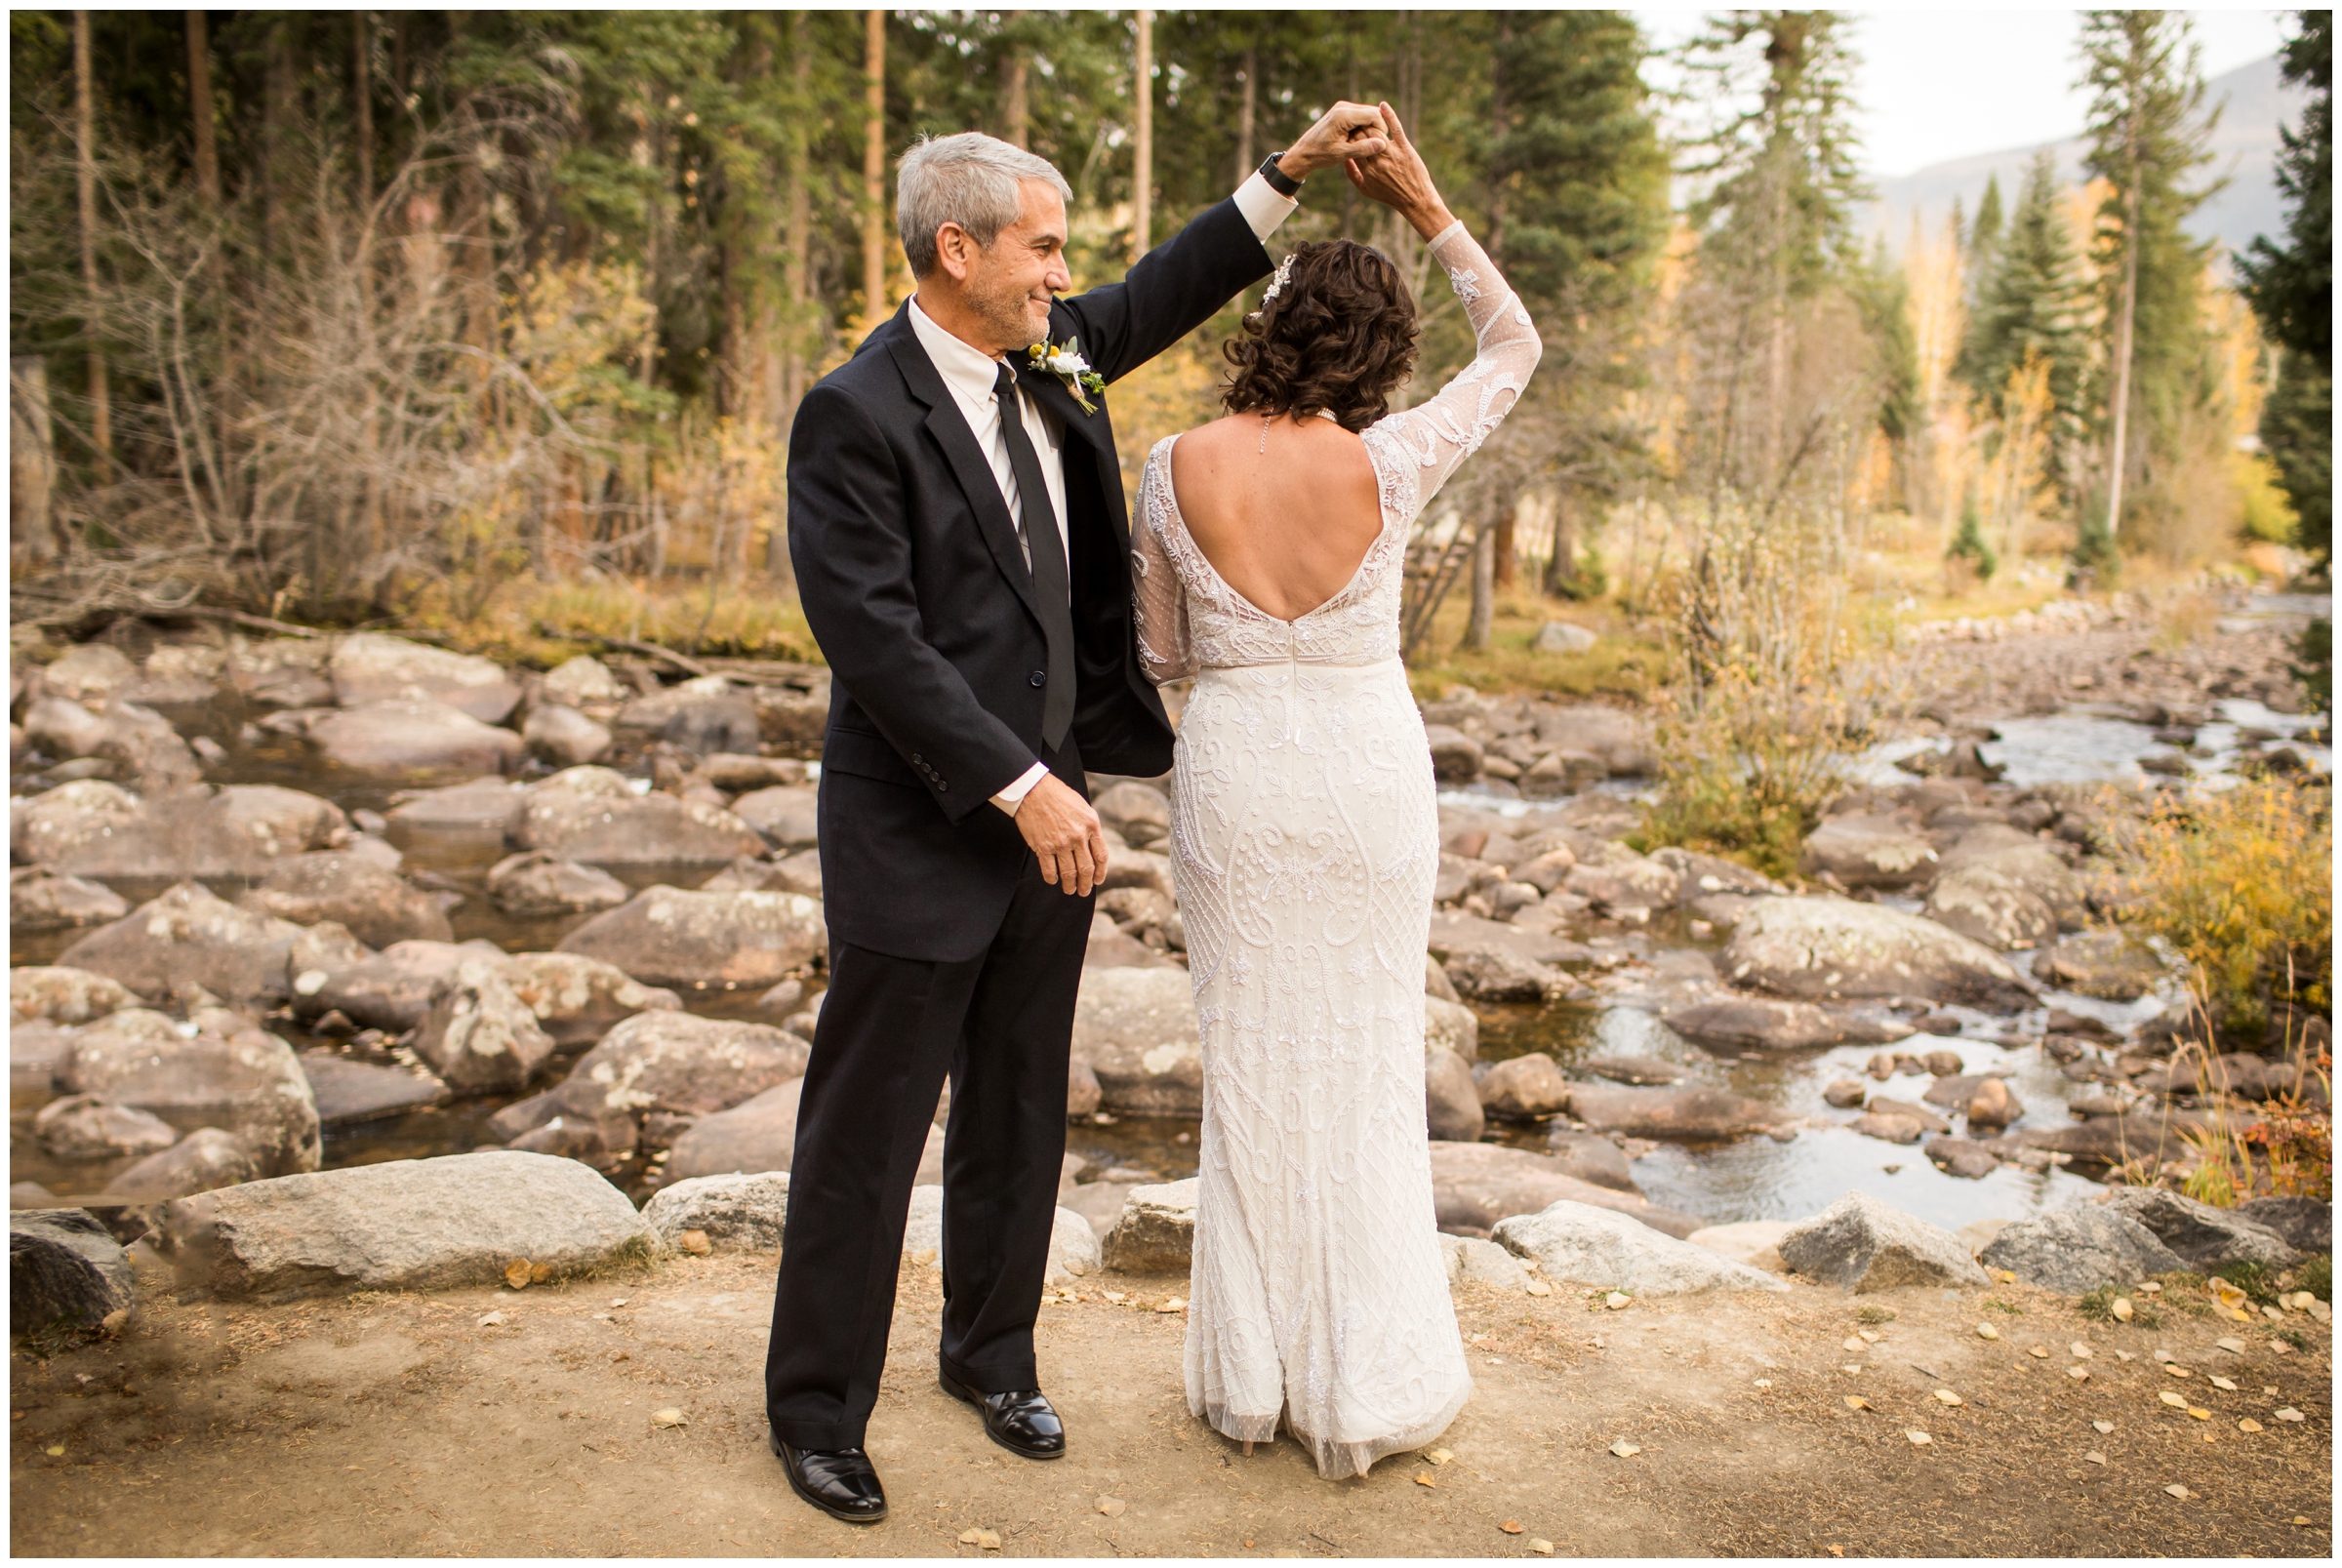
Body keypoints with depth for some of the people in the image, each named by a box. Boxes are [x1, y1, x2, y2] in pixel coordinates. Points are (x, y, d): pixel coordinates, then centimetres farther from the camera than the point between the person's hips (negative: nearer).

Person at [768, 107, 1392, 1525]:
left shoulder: (1048, 362, 5)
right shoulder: (857, 415, -16)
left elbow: (1161, 298, 22)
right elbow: (876, 639, -21)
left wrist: (1291, 173, 14)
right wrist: (1021, 789, -22)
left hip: (1046, 810, 7)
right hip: (920, 835, -7)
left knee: (1022, 1115, 18)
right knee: (869, 1134, 5)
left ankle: (993, 1352, 37)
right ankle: (817, 1406, 24)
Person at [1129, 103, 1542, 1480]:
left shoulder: (1175, 467, -7)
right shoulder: (1392, 463, -10)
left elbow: (1164, 652, 3)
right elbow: (1515, 348, 7)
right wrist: (1429, 206, 3)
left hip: (1233, 768, 1)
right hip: (1370, 768, -1)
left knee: (1253, 1065, 12)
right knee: (1366, 1067, 10)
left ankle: (1251, 1375, 23)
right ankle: (1366, 1381, 19)